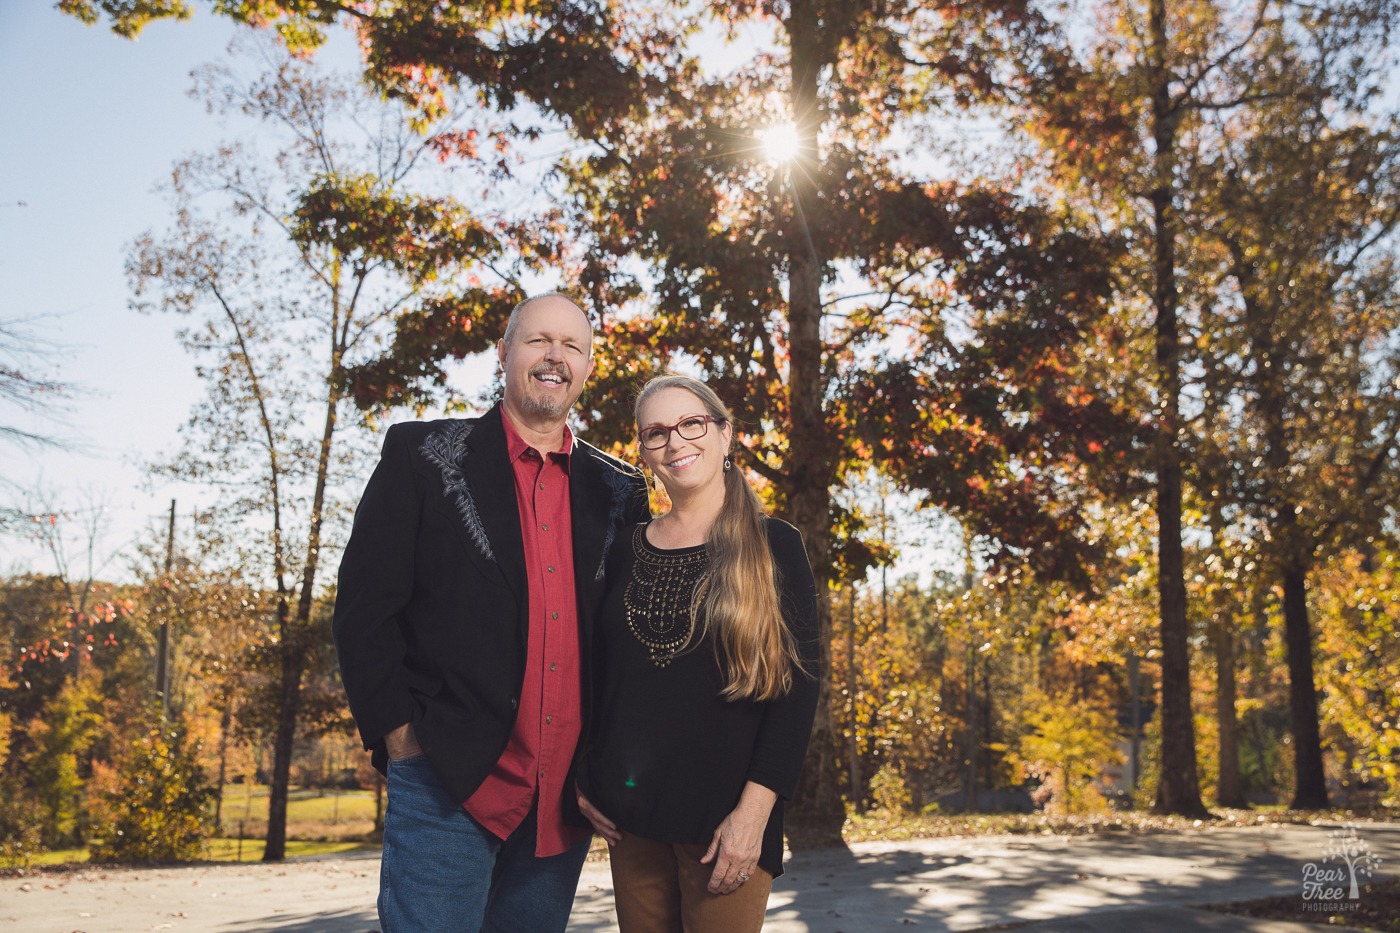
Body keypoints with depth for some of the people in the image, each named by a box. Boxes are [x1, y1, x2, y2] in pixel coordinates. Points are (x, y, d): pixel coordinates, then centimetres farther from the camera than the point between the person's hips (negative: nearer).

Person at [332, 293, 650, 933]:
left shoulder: (618, 491, 10)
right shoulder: (422, 455, 1)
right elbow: (363, 607, -3)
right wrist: (401, 737, -9)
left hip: (564, 802, 4)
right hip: (447, 785, -3)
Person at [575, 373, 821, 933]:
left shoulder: (774, 546, -3)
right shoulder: (627, 552, 8)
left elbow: (797, 687, -8)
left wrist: (754, 810, -15)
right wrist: (583, 779, 7)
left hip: (725, 817, -3)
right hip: (630, 814, 4)